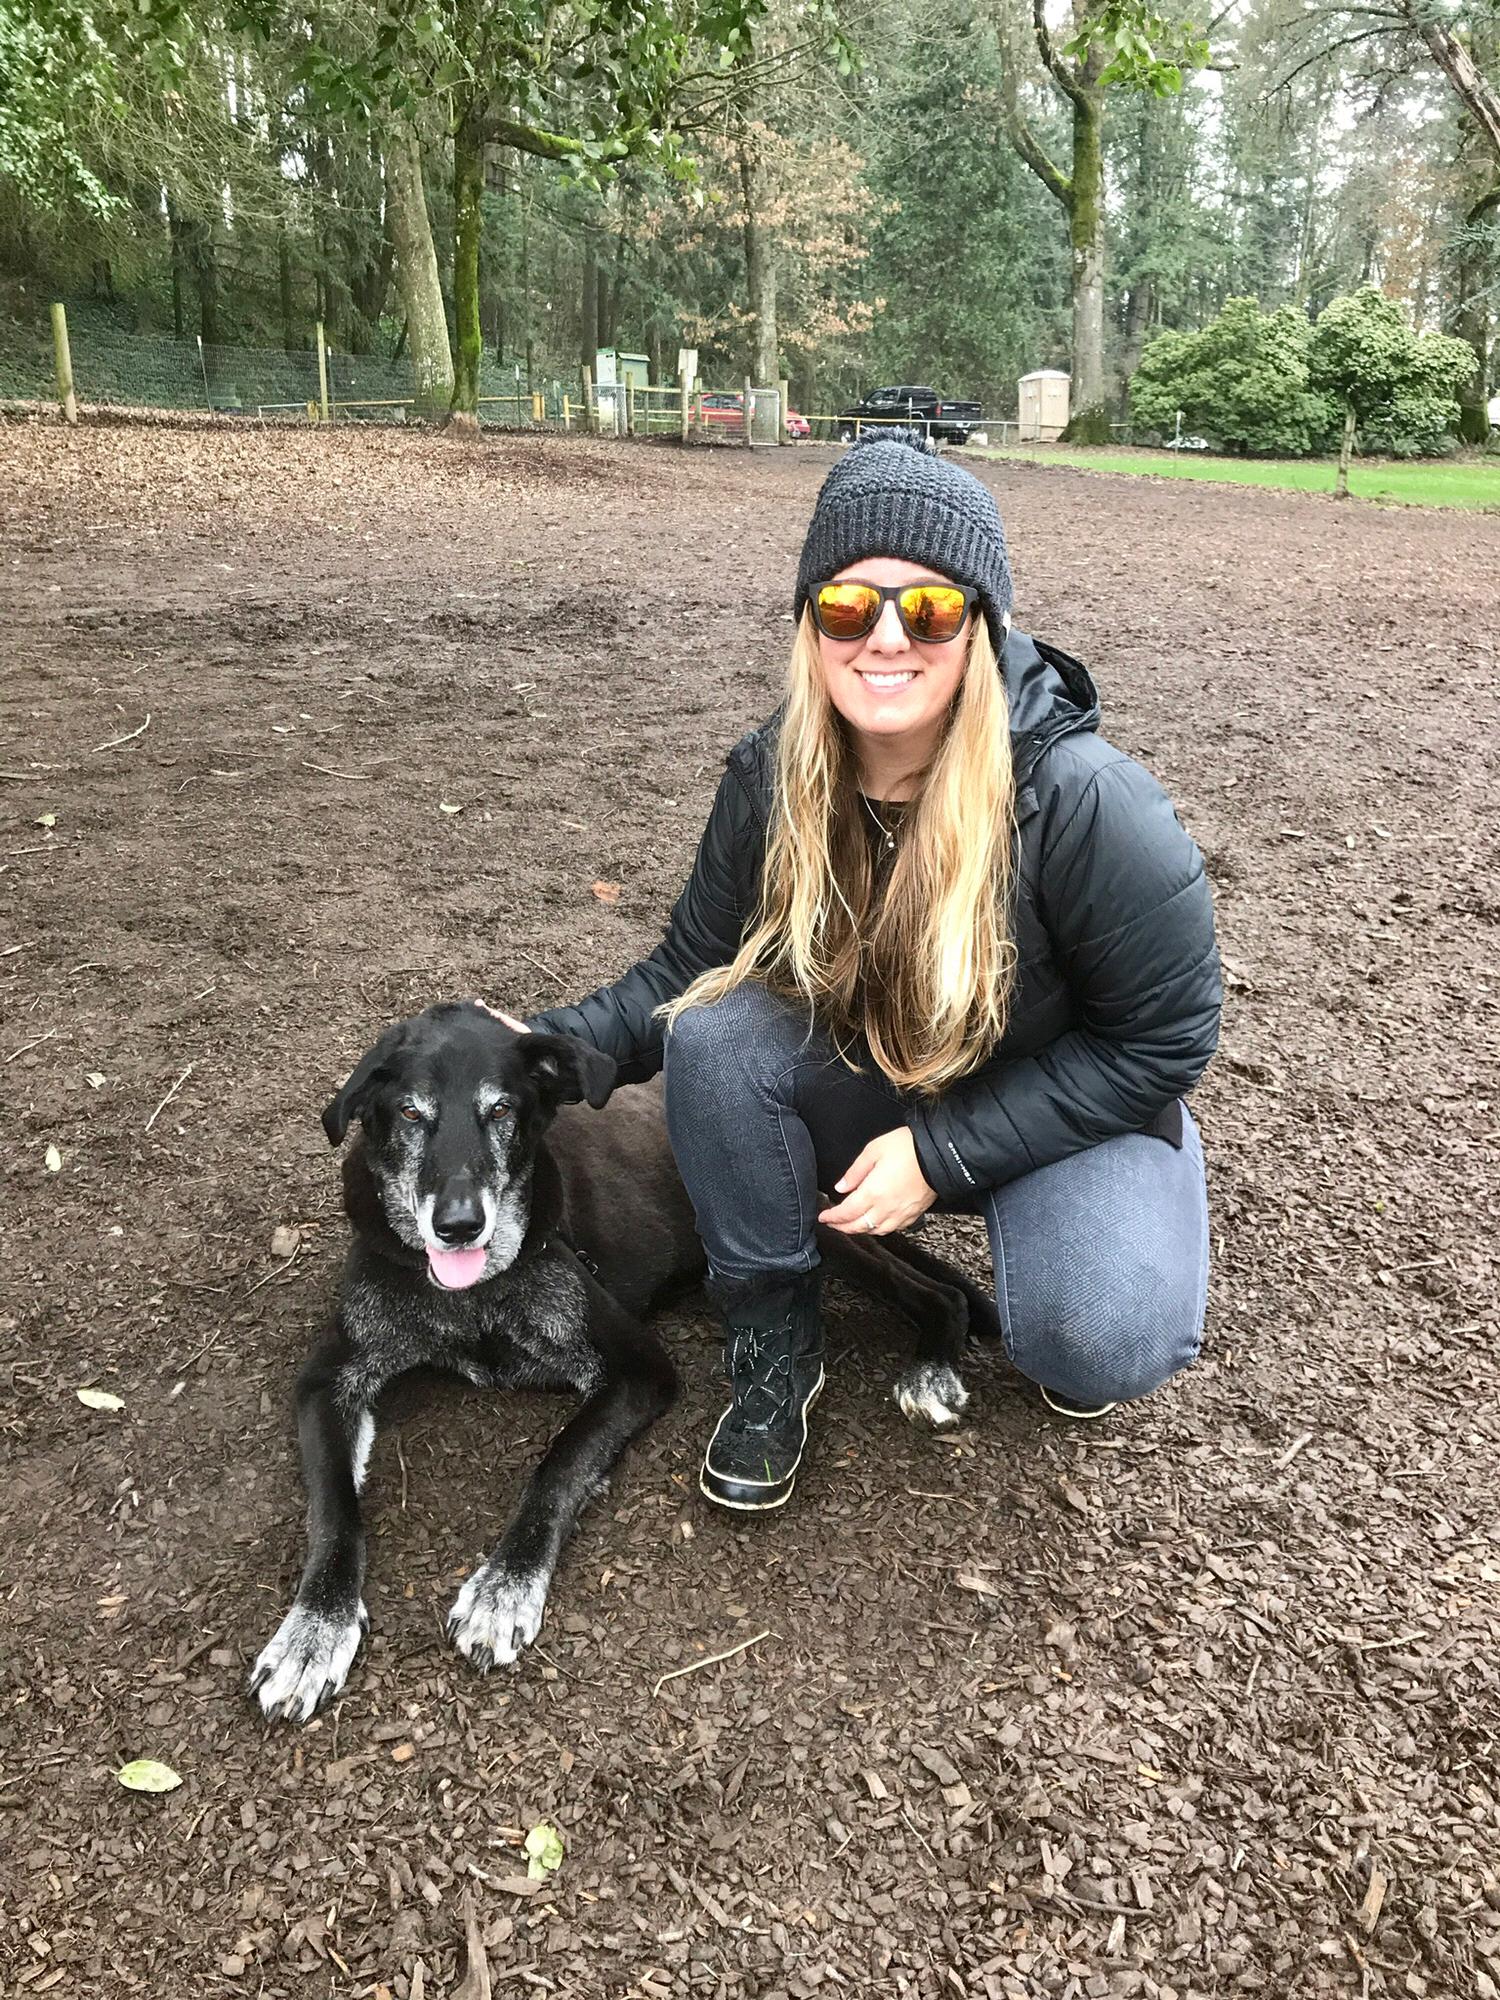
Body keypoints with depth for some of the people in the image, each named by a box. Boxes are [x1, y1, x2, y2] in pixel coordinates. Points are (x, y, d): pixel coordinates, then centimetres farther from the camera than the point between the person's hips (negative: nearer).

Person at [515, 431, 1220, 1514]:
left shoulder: (1085, 801, -29)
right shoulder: (773, 777, -15)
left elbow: (1162, 1041, -20)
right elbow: (691, 967, -5)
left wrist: (943, 1152, -23)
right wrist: (551, 1048, -24)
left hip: (1066, 1108, -3)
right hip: (870, 1089, 4)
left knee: (1100, 1343, -31)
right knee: (712, 1031, -25)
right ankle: (773, 1341, -4)